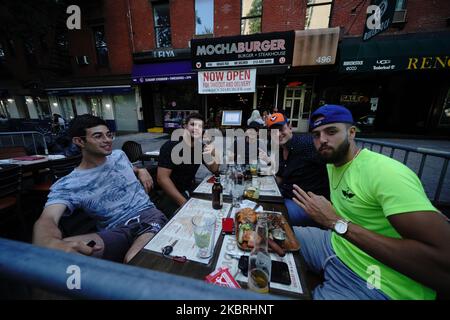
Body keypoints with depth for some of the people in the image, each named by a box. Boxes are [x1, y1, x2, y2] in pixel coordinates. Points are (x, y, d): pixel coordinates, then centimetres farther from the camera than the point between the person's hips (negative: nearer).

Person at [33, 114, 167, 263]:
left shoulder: (119, 155, 12)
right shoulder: (68, 185, -2)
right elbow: (47, 219, -17)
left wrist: (141, 171, 6)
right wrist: (52, 243, -42)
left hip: (149, 214, 0)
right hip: (118, 231, 0)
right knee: (64, 249, -28)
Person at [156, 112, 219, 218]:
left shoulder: (201, 146, 0)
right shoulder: (171, 146, -17)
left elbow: (214, 170, 1)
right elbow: (162, 178, -22)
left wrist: (211, 154, -20)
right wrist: (184, 202, -26)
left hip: (190, 190, 6)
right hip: (169, 194, -5)